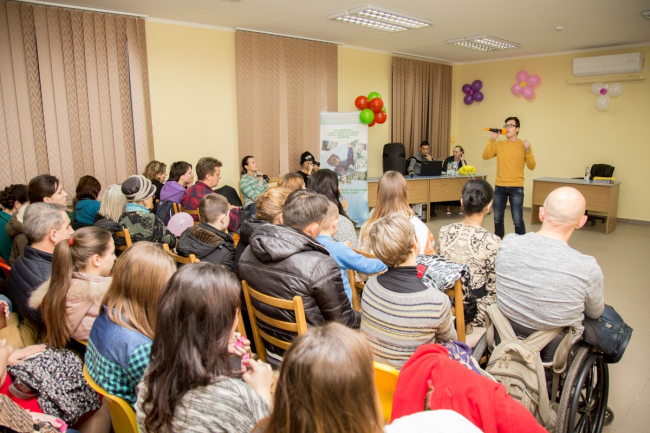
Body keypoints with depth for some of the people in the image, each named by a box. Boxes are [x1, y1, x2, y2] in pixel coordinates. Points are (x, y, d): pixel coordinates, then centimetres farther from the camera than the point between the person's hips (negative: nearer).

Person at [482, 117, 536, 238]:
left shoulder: (524, 145, 1)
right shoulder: (499, 144, 7)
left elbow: (531, 167, -4)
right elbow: (485, 156, -5)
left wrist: (528, 151, -18)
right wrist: (492, 139, -8)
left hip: (516, 188, -3)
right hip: (500, 187, 3)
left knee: (517, 220, -8)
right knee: (497, 219, 8)